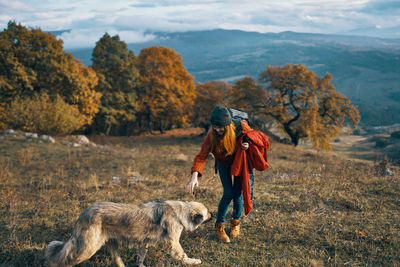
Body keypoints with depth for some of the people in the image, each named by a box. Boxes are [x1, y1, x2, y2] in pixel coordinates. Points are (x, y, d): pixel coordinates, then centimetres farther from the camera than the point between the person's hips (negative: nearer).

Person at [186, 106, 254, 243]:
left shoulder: (240, 126, -31)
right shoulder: (211, 136, -31)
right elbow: (201, 156, -35)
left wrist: (248, 144, -32)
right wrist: (194, 176, -49)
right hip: (223, 163, 0)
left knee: (237, 193, -2)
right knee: (228, 194, -9)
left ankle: (236, 221, 25)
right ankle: (219, 226, 9)